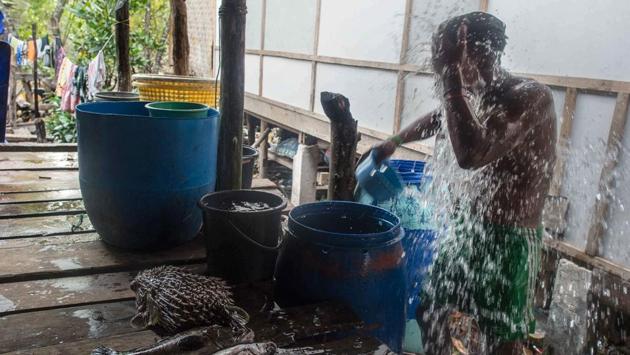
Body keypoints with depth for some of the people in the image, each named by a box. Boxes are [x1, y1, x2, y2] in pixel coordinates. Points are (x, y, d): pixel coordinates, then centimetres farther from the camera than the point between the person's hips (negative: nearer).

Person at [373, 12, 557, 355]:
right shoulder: (478, 96, 2)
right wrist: (394, 141, 30)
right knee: (429, 310, 19)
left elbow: (470, 155, -37)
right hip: (465, 223, 8)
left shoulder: (532, 97, -21)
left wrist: (450, 76, -33)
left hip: (508, 238, -8)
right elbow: (439, 118, 26)